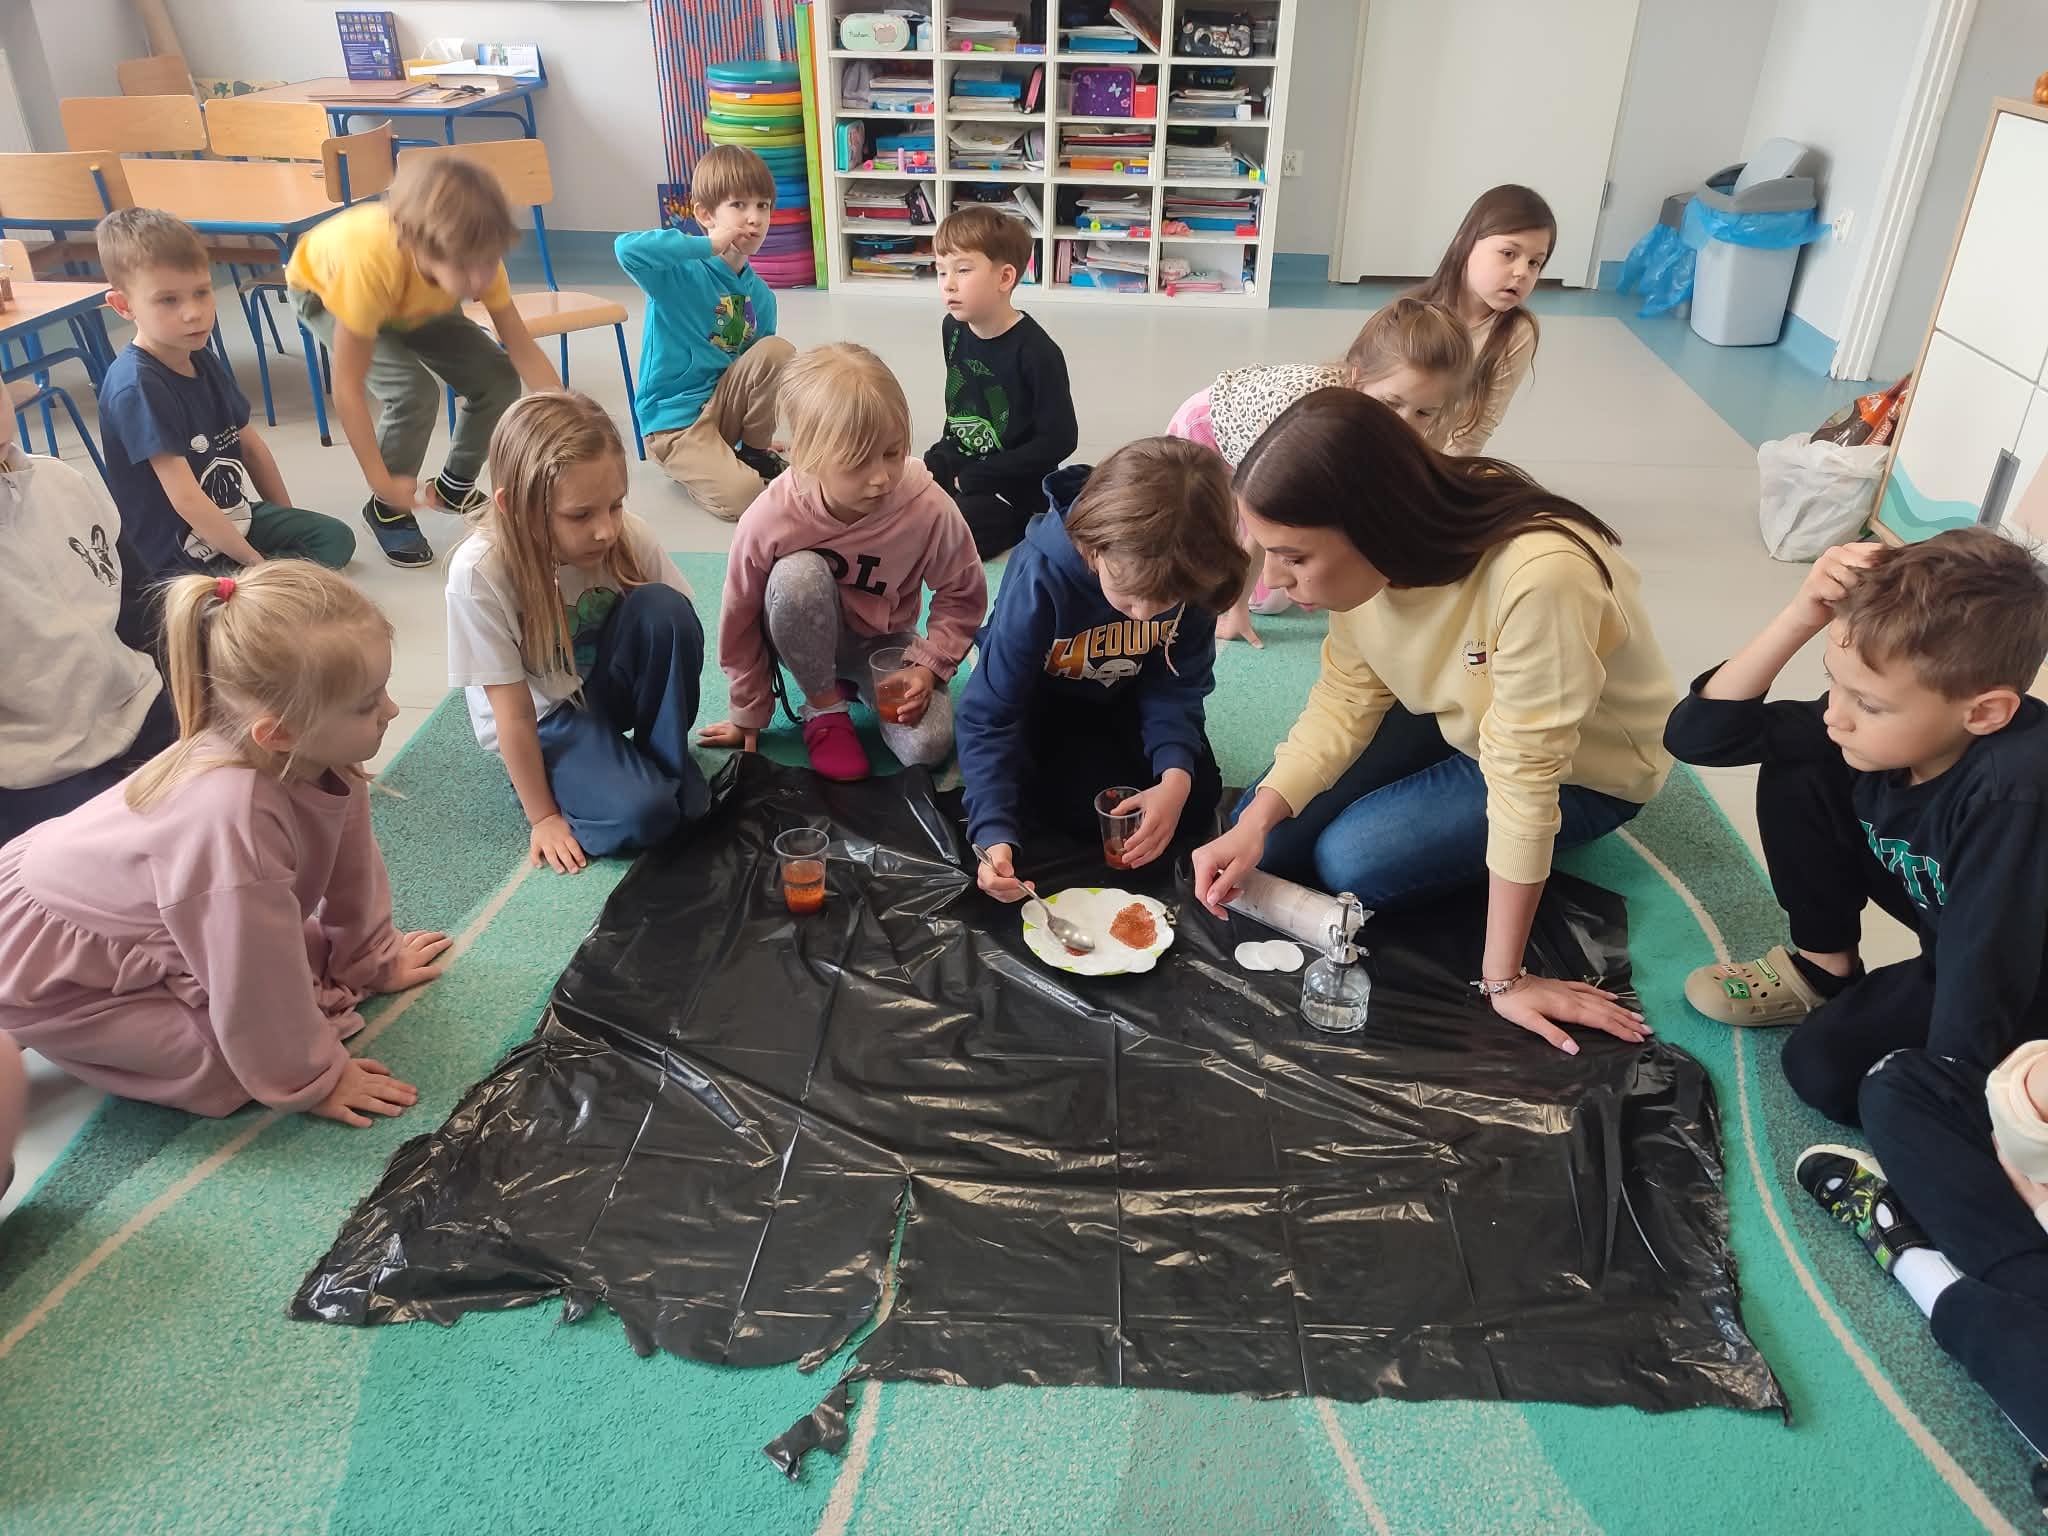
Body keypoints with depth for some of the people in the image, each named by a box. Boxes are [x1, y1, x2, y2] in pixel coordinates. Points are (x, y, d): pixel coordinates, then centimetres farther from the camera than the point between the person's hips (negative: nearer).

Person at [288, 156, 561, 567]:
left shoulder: (477, 257, -35)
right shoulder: (370, 260, -46)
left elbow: (524, 350, -26)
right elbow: (347, 386, -40)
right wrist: (381, 482, -41)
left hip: (414, 300, 5)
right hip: (324, 289, -4)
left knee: (498, 377, -8)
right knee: (414, 390, -27)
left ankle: (455, 485, 18)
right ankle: (388, 510, -2)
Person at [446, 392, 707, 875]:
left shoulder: (628, 535, -21)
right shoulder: (479, 572, -29)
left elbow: (680, 629, -5)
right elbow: (514, 713, -21)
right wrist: (543, 818, -14)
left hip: (606, 686, 4)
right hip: (541, 719, -4)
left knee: (663, 607, -27)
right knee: (640, 815, -28)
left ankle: (668, 769, -7)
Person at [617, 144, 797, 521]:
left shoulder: (760, 294, 3)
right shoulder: (681, 272, -16)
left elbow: (762, 366, 13)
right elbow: (626, 248, -37)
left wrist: (760, 435, 6)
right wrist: (709, 244, -33)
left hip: (723, 402, 6)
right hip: (673, 419, -6)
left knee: (778, 350, -17)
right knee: (742, 496, -26)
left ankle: (754, 451, 2)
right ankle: (687, 462, 8)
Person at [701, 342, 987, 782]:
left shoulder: (930, 509, -27)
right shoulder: (768, 522, -29)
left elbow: (962, 595, -8)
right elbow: (740, 623, -13)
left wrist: (928, 665, -19)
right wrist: (749, 715, -3)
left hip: (883, 640, 1)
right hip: (806, 638, -1)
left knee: (928, 746, -23)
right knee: (797, 575, -36)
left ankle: (856, 685, 9)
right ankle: (825, 708, -12)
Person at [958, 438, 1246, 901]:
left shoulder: (1188, 580, -27)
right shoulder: (1041, 578, -37)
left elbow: (1178, 686, -15)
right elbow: (990, 716, -33)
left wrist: (1176, 776, -34)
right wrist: (996, 833, -43)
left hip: (1125, 699, 3)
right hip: (1047, 703, -3)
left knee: (1196, 799, -10)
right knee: (1089, 807, -22)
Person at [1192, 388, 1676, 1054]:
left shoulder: (1540, 577, -41)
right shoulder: (1382, 550, -22)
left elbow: (1525, 778, -34)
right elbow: (1345, 699, -11)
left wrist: (1502, 980, -25)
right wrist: (1253, 825, -24)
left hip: (1580, 766, -5)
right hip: (1456, 714, 5)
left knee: (1353, 858, -20)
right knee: (1272, 836, -7)